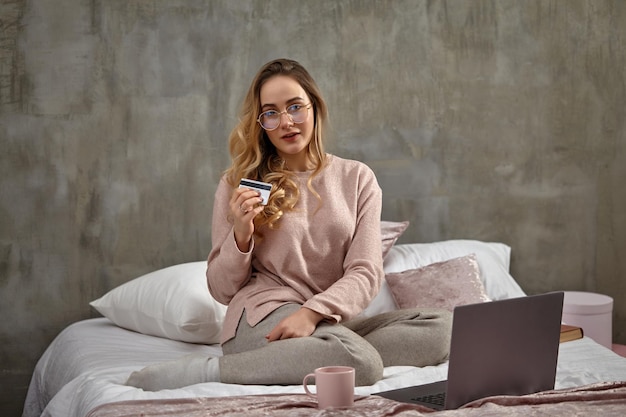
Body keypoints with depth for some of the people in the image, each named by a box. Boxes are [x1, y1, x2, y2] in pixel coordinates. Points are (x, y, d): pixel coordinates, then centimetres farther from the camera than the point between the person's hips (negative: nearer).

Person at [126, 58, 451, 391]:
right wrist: (241, 236, -11)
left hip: (331, 322, 4)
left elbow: (365, 273, 0)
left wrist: (312, 312, -18)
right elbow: (222, 291, 8)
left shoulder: (357, 178, 10)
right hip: (262, 316, -4)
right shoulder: (238, 184, 6)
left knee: (442, 326, -20)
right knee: (361, 363, -33)